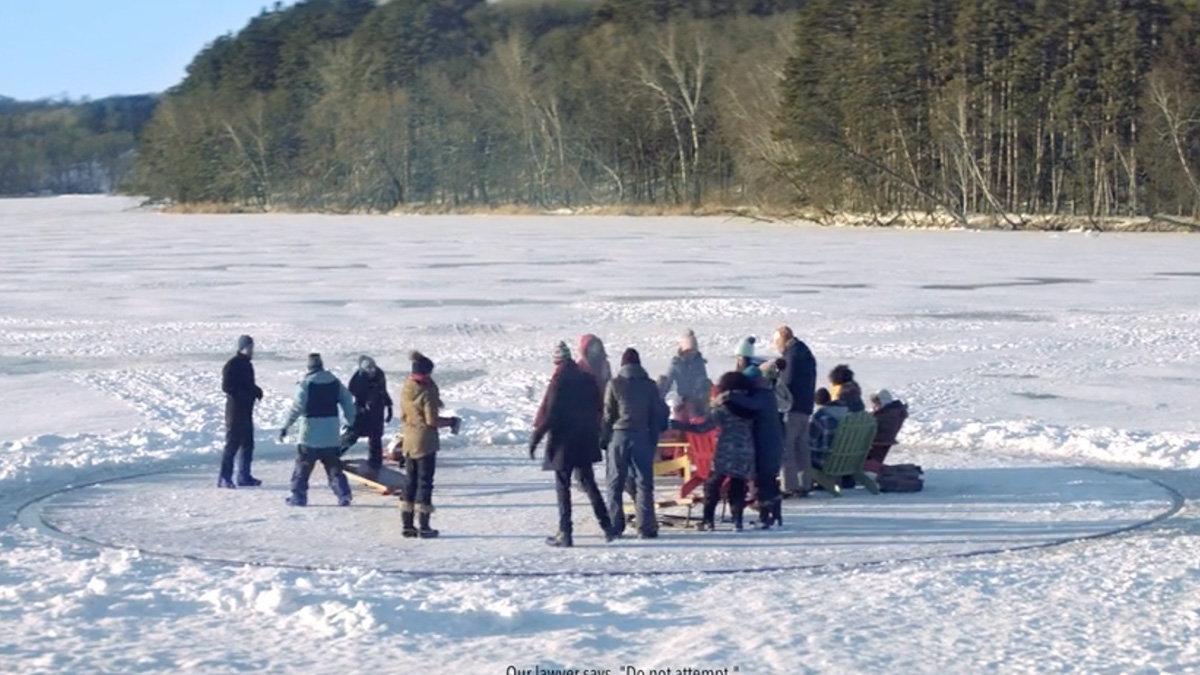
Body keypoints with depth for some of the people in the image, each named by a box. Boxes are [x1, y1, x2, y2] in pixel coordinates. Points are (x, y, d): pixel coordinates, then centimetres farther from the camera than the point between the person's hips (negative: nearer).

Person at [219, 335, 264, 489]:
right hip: (235, 410, -9)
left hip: (246, 411, 9)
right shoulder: (232, 365, -13)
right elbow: (226, 386, -20)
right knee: (232, 444, -7)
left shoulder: (247, 365, 14)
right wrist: (245, 393, -20)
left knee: (247, 444, 12)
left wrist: (256, 390, 1)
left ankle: (244, 477, 18)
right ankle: (224, 478, -4)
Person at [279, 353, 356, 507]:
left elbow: (297, 407, -16)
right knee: (334, 466, 11)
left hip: (310, 434, -4)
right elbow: (348, 403, 9)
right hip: (332, 434, 4)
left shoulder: (307, 383, -11)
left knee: (303, 466, 6)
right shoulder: (335, 382, 5)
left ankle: (298, 496, 8)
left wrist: (285, 427, -12)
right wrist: (350, 423, 21)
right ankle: (343, 495, 1)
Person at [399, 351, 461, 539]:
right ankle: (424, 527, -2)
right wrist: (450, 421, -5)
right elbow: (432, 420, -16)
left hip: (409, 441, 7)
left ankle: (407, 525, 13)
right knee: (425, 481, -2)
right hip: (425, 442, -7)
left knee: (410, 481, 12)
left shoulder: (405, 389, 6)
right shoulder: (427, 391, -16)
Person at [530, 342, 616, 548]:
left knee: (562, 487, 0)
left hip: (563, 441, -6)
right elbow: (597, 409, 10)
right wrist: (595, 434, 21)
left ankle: (565, 534, -1)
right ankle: (607, 526, 13)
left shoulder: (559, 382, -15)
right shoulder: (587, 379, 4)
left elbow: (549, 414, -18)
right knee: (588, 483, 16)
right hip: (585, 440, 6)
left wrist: (536, 438, -11)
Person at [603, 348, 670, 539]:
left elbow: (607, 413, 0)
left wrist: (605, 438, 8)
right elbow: (659, 414, 5)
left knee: (615, 483, 7)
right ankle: (645, 527, -3)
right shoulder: (650, 385, 4)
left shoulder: (615, 384, -1)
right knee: (644, 483, 3)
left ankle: (614, 525, 4)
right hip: (642, 437, 1)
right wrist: (654, 439, 10)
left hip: (618, 436, 0)